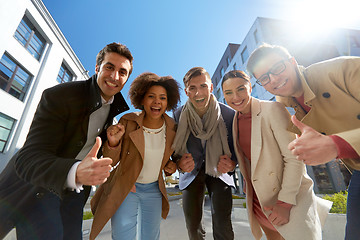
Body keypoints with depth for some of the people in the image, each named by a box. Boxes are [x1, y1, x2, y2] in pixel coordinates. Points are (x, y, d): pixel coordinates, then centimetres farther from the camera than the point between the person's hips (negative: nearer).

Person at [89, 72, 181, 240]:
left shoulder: (171, 128, -8)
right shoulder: (128, 122, -16)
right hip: (125, 188, -2)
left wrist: (171, 166, -12)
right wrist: (113, 142, -30)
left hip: (154, 190, 3)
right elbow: (111, 161, -10)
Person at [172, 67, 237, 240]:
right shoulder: (178, 115, -13)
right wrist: (179, 162, -25)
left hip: (219, 171, 0)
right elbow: (173, 148, -4)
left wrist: (232, 162, -23)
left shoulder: (228, 114, -15)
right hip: (191, 172, 1)